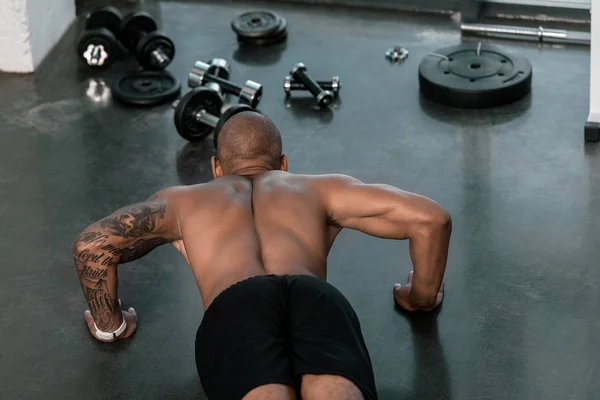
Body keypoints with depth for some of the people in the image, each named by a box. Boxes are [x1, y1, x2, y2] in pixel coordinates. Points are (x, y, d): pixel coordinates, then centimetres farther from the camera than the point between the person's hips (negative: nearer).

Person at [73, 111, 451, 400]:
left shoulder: (183, 200, 39)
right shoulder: (320, 188, 39)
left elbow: (93, 243, 23)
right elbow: (431, 218, 27)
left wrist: (110, 324, 37)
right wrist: (422, 298, 43)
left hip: (234, 309, 0)